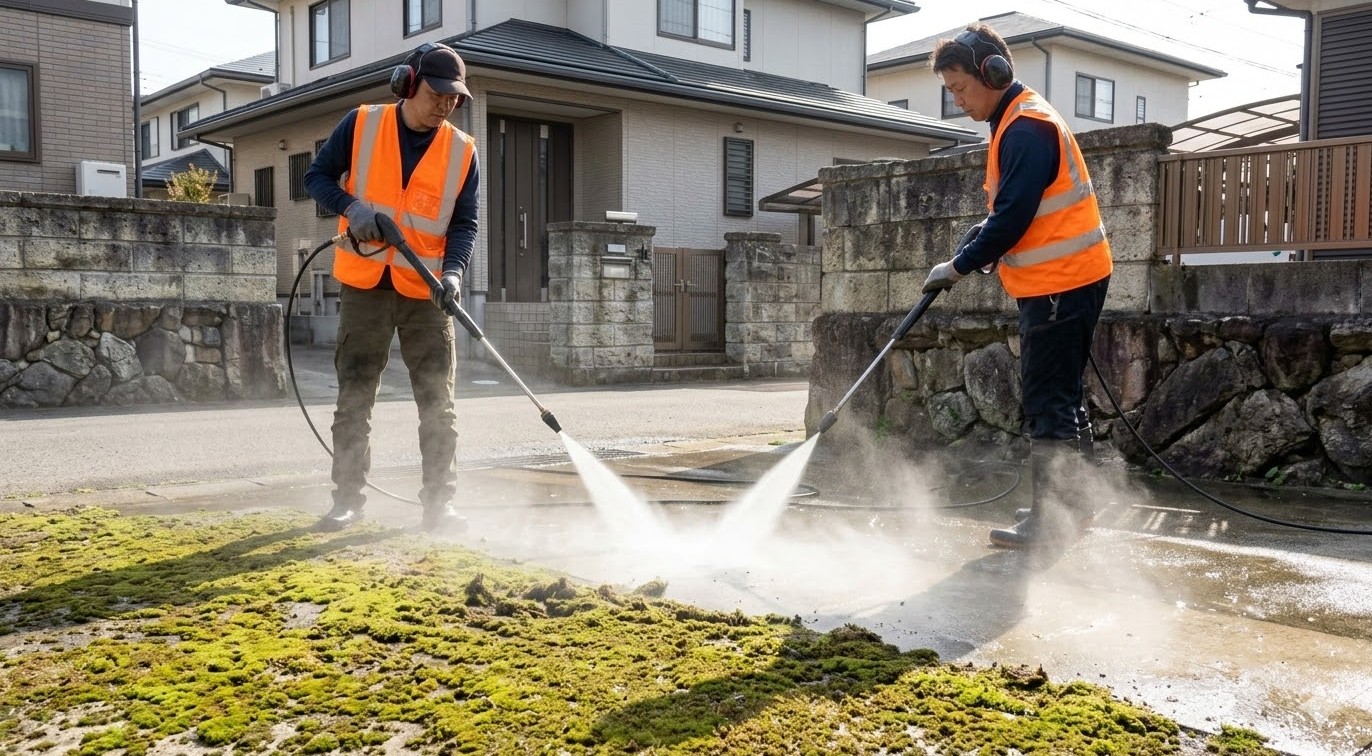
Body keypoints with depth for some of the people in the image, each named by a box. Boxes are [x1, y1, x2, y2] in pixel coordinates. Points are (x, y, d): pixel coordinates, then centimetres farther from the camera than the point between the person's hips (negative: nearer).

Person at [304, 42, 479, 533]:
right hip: (364, 286, 0)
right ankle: (348, 499, 14)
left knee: (438, 404, 1)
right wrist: (352, 206, -16)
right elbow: (317, 176, 4)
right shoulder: (361, 125, -1)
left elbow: (464, 222, 0)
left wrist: (453, 272, -18)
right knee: (353, 400, 5)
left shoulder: (463, 152, 0)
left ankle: (440, 502, 9)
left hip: (426, 292, 1)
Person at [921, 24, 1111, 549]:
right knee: (1059, 398, 15)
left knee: (1048, 405, -7)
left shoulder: (1026, 128, -16)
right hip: (1059, 283, 10)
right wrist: (965, 254, 8)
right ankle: (1069, 505, 24)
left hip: (1062, 285, -10)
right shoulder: (1017, 123, 17)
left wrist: (960, 265, -10)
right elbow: (1004, 211, 21)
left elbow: (1013, 217, -21)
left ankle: (1050, 518, -1)